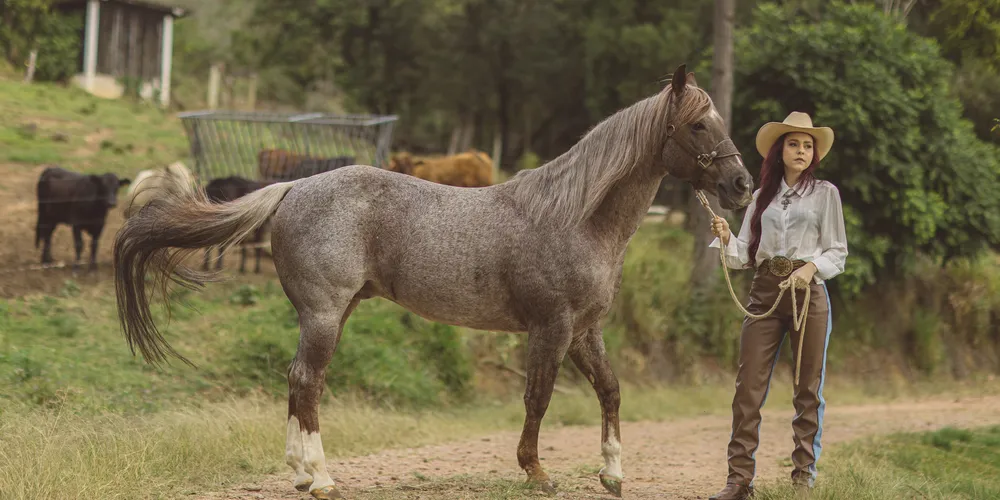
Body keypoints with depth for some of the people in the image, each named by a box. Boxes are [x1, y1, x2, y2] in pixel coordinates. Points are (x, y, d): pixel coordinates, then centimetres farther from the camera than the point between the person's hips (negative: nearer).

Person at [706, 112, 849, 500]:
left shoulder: (825, 193, 6)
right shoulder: (762, 197, 14)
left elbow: (838, 252, 2)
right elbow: (746, 254, 10)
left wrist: (812, 267, -16)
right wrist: (726, 238, -10)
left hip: (808, 292, -2)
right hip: (764, 293, 2)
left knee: (808, 389, 2)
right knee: (748, 386, -4)